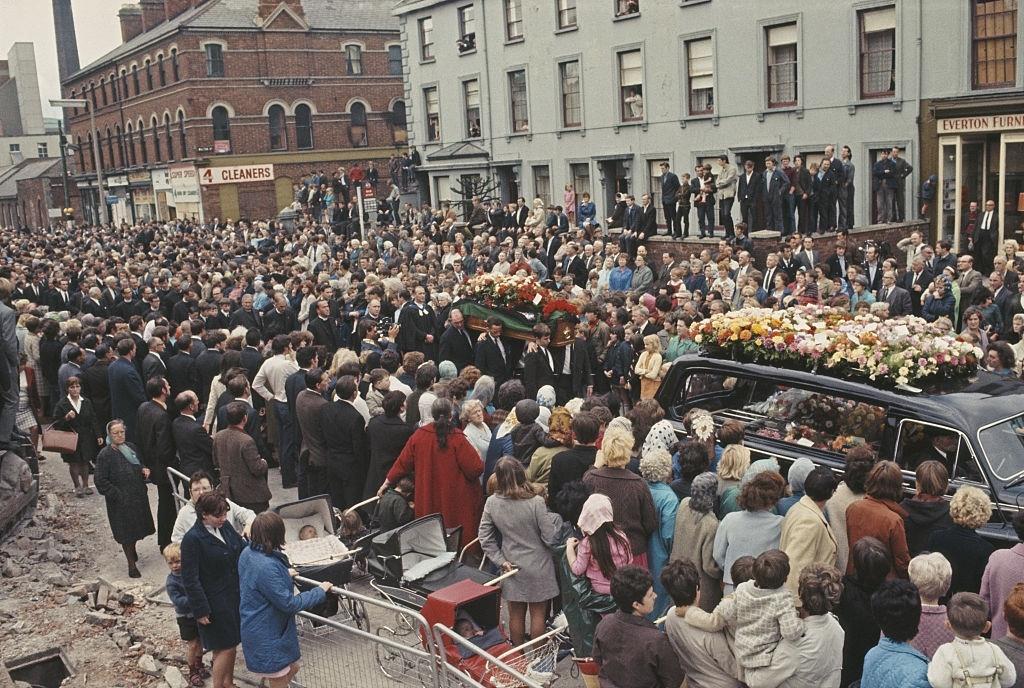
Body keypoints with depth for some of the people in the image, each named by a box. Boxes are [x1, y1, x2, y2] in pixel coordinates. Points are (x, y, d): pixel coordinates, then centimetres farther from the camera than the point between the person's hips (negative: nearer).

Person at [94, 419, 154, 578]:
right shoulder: (105, 455, -16)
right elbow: (101, 481, -16)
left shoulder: (131, 447, 3)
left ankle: (133, 551, 46)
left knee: (136, 528, 19)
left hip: (138, 496, 6)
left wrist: (144, 470, -2)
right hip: (121, 502, -6)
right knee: (126, 533, 3)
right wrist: (117, 496, -19)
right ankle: (132, 565, 15)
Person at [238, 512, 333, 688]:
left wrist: (285, 575, 32)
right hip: (267, 638, -9)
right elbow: (288, 604, -26)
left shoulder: (247, 553, -3)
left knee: (292, 669, 22)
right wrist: (319, 591, -15)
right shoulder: (267, 567, -33)